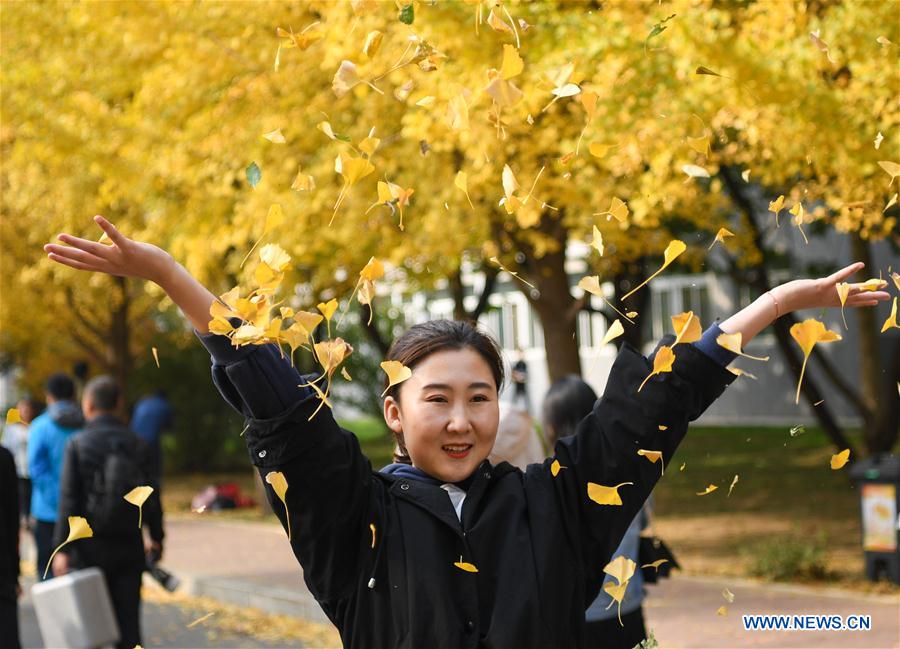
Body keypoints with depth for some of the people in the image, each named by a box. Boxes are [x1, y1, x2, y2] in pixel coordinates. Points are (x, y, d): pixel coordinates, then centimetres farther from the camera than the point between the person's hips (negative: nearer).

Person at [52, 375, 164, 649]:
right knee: (128, 621, 5)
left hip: (91, 547, -3)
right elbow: (152, 496, 8)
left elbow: (69, 500, -11)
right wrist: (156, 537, 21)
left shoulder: (78, 444, -7)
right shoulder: (137, 444, 3)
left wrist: (62, 548, -10)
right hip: (130, 546, 3)